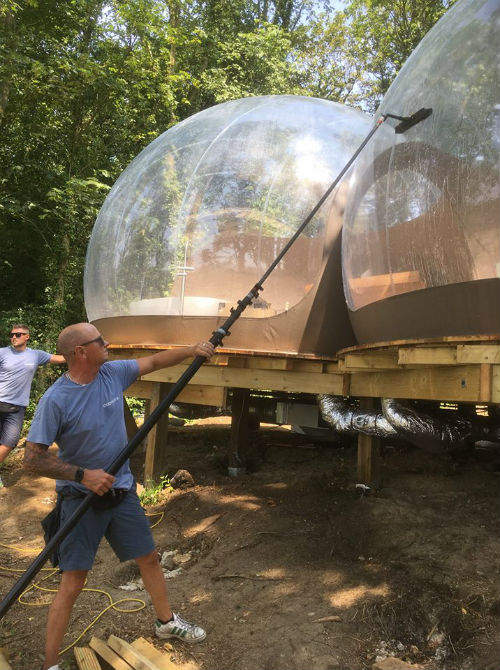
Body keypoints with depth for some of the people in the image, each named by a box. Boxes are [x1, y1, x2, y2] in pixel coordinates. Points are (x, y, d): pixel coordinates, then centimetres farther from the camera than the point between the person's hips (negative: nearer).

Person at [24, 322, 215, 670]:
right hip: (81, 499, -6)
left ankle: (167, 621, 42)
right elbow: (33, 458, -19)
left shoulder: (113, 372, -6)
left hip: (122, 490, 6)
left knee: (150, 558, 18)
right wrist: (83, 475, -26)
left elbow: (154, 361, 8)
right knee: (73, 583, -2)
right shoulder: (55, 400, -22)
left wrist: (192, 350, -4)